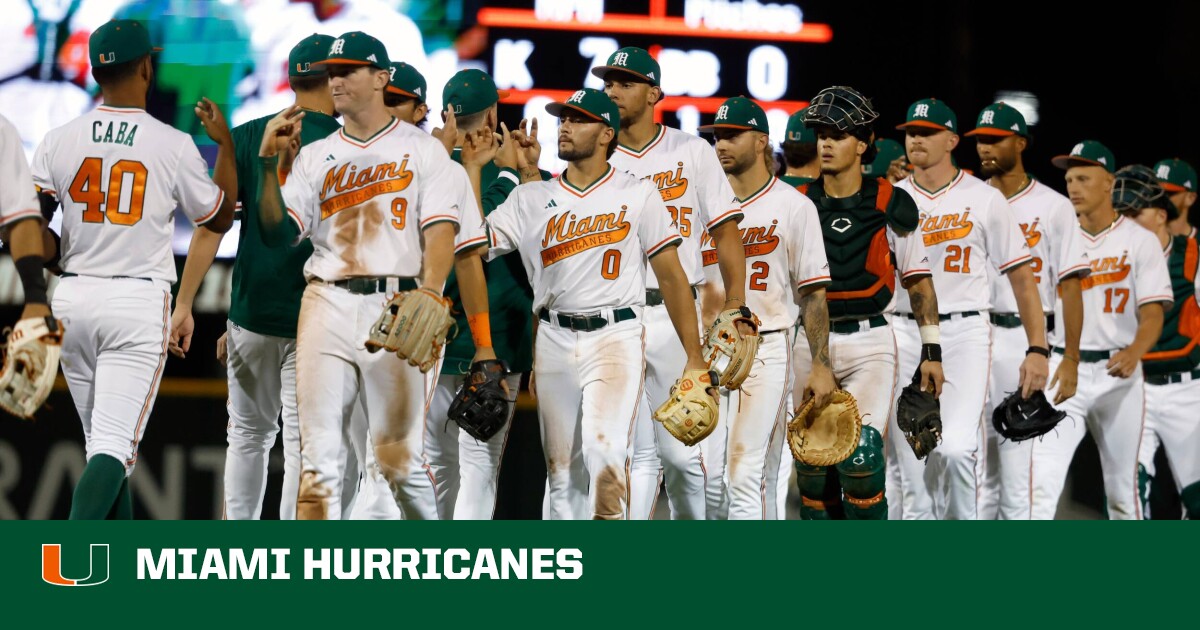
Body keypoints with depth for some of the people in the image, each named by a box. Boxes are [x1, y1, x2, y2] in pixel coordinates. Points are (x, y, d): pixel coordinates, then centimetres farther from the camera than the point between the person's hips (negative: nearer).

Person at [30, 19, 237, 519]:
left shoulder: (59, 140, 0)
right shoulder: (174, 145, -6)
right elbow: (220, 218, 9)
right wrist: (225, 144, 18)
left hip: (72, 298, 4)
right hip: (140, 301, -4)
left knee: (103, 441, 17)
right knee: (114, 443, -8)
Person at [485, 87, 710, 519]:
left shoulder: (638, 196, 4)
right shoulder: (531, 200, 11)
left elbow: (671, 276, 3)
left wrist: (694, 358, -2)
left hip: (616, 337, -4)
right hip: (554, 341, 4)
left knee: (604, 449, -23)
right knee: (562, 469, 4)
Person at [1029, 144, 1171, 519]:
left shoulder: (1140, 242, 0)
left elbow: (1153, 313, -10)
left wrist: (1134, 352, -30)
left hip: (1118, 375, -1)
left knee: (1123, 488, 6)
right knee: (1043, 480, -15)